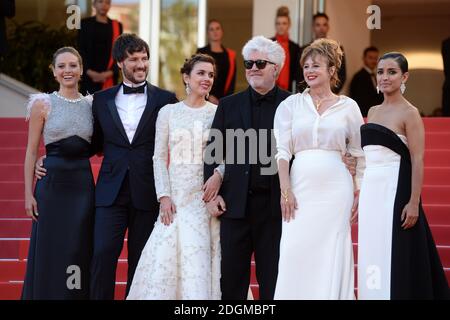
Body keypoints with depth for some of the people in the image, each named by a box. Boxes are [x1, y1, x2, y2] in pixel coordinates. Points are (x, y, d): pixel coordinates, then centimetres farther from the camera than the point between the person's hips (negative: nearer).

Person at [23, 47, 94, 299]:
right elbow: (32, 151, -1)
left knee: (80, 252, 4)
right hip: (52, 184, -3)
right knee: (50, 252, 0)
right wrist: (29, 193, -5)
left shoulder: (91, 105, 8)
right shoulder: (43, 104, 0)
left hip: (83, 184, 3)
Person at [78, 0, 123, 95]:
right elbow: (81, 50, 3)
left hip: (110, 79, 1)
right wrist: (89, 71, -12)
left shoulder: (117, 26, 10)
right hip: (90, 78, -1)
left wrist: (110, 72, -11)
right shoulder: (85, 24, 8)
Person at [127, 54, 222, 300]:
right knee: (167, 256, -7)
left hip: (207, 196, 0)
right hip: (176, 196, 1)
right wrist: (164, 196, -4)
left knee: (202, 259, -6)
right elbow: (159, 157, 5)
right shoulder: (168, 112, 7)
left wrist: (219, 174, -16)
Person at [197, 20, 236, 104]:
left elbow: (232, 81, 10)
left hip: (223, 99, 2)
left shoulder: (230, 55, 11)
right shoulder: (201, 53, 5)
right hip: (205, 100, -2)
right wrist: (208, 96, -9)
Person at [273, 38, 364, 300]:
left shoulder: (348, 106, 7)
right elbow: (282, 150, 2)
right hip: (300, 187, 0)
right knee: (296, 253, -5)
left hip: (335, 188, 0)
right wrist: (285, 190, -7)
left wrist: (359, 193, 4)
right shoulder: (291, 104, 7)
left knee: (332, 254, 0)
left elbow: (360, 154, 10)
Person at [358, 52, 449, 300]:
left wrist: (414, 203, -17)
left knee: (393, 255, -5)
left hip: (394, 190, -7)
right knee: (372, 254, 8)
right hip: (370, 190, 7)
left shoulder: (409, 113, -6)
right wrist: (359, 193, 12)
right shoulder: (373, 112, 14)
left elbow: (417, 161, -11)